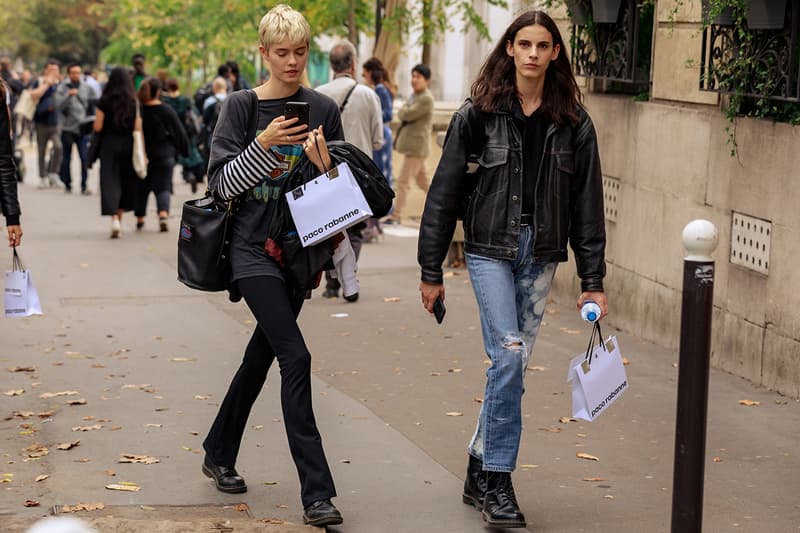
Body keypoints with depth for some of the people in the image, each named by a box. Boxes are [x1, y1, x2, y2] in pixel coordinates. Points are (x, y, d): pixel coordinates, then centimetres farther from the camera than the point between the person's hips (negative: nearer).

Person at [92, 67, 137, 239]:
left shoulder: (105, 101, -7)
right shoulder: (134, 102, -3)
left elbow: (97, 127, -9)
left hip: (109, 145, -2)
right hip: (128, 146, 2)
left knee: (110, 181, -2)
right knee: (125, 181, 16)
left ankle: (115, 219, -21)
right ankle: (119, 218, 25)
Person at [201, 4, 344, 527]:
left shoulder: (324, 109, 5)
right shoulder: (242, 106, -3)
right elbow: (222, 183, -6)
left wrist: (324, 164, -12)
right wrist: (263, 145, -20)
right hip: (254, 248, -4)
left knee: (262, 356, 16)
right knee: (296, 358, -16)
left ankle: (219, 454, 37)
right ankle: (317, 493, -14)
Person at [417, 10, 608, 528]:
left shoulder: (573, 122, 3)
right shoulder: (479, 114, -3)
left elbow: (587, 202, 5)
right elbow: (445, 192, 0)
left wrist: (592, 280, 2)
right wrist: (431, 271, -1)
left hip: (541, 253, 3)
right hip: (490, 247, -3)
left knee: (514, 360, 6)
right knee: (509, 355, -13)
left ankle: (480, 471, 20)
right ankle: (498, 480, -4)